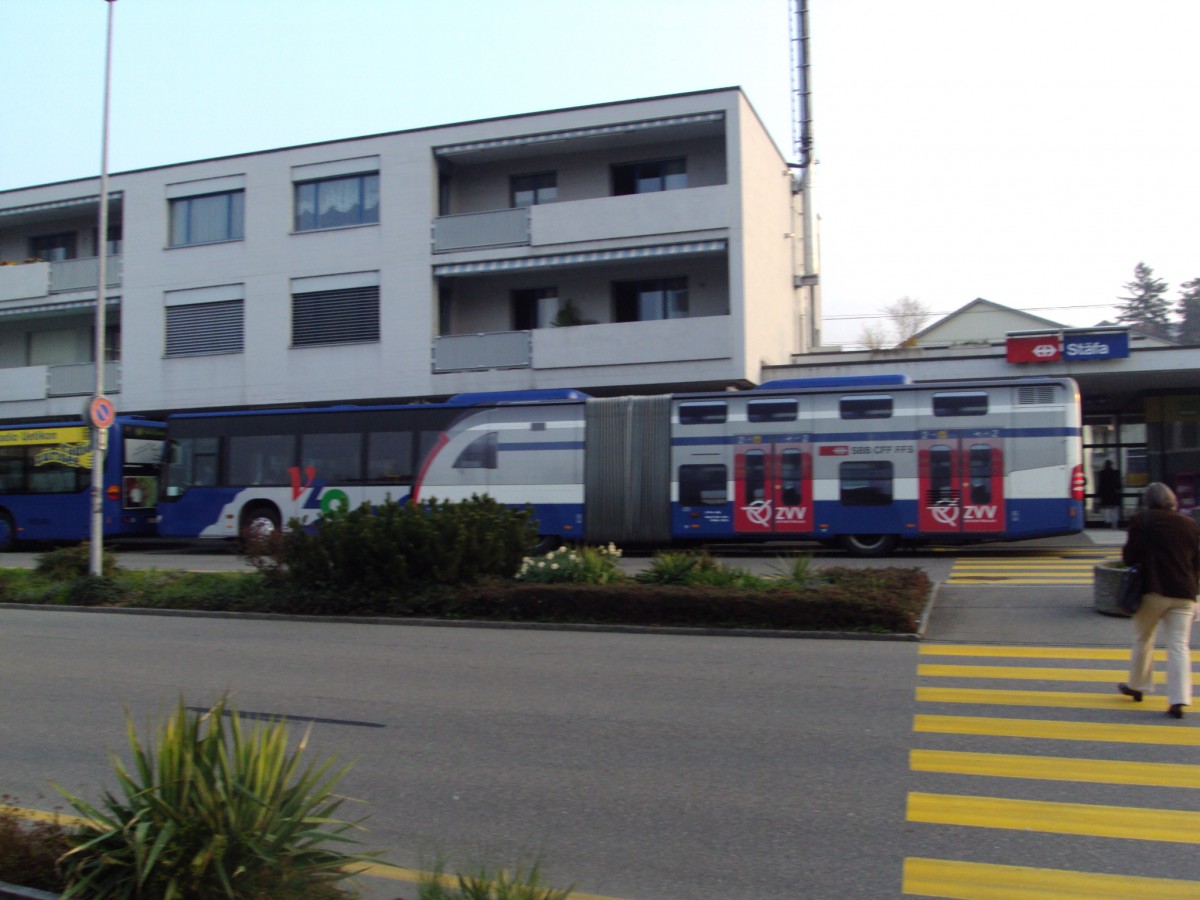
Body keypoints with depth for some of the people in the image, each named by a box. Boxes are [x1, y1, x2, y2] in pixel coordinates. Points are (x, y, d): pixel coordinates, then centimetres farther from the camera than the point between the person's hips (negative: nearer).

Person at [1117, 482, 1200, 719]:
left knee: (1143, 639, 16)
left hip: (1152, 590, -2)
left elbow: (1129, 557, -6)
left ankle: (1137, 686, 29)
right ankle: (1178, 700, -6)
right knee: (1179, 646, 2)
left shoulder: (1141, 521, -6)